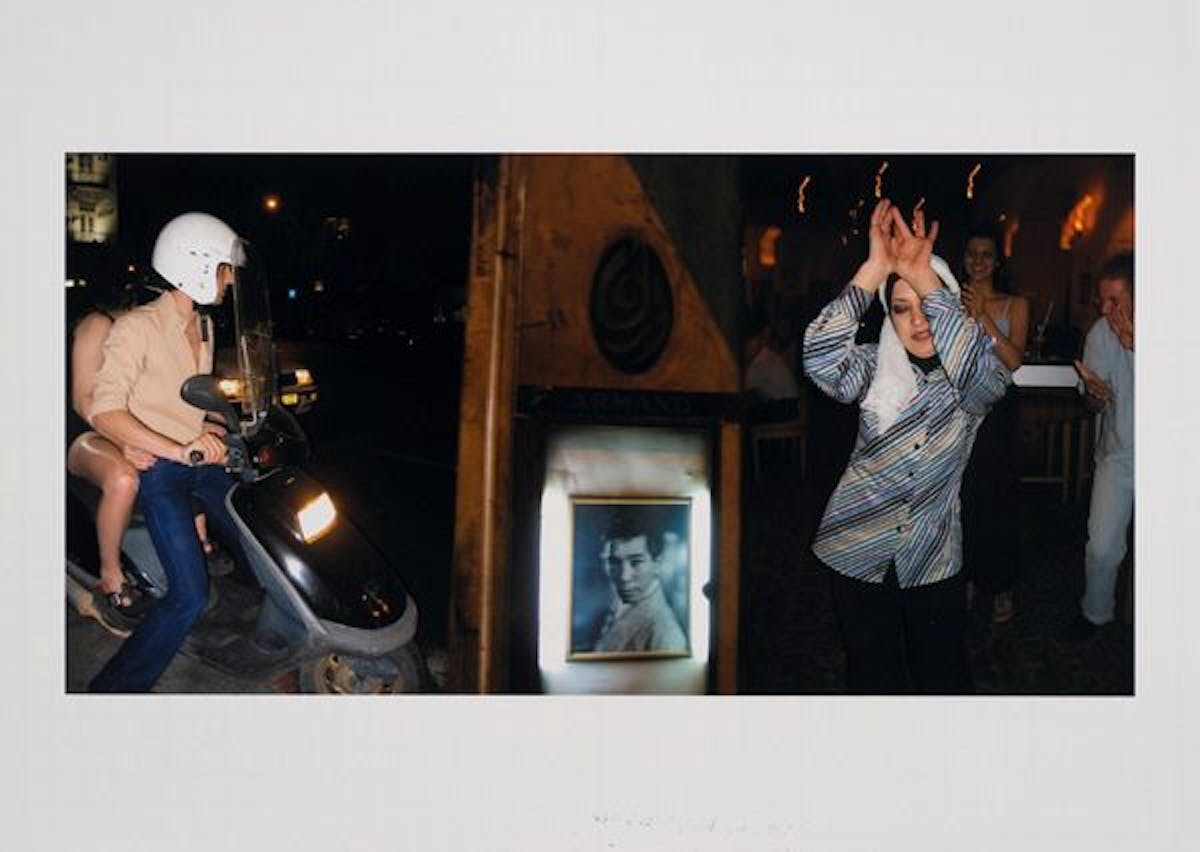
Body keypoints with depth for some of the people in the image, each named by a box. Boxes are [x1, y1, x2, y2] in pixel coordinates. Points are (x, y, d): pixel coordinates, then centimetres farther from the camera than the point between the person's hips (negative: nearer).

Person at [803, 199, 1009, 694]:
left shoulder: (971, 381, -8)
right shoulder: (875, 367, -7)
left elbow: (979, 372, -34)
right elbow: (820, 358, -28)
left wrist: (925, 279, -37)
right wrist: (875, 269, -34)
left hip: (933, 558, 0)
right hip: (857, 548, 0)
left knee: (941, 674, 17)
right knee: (873, 678, 15)